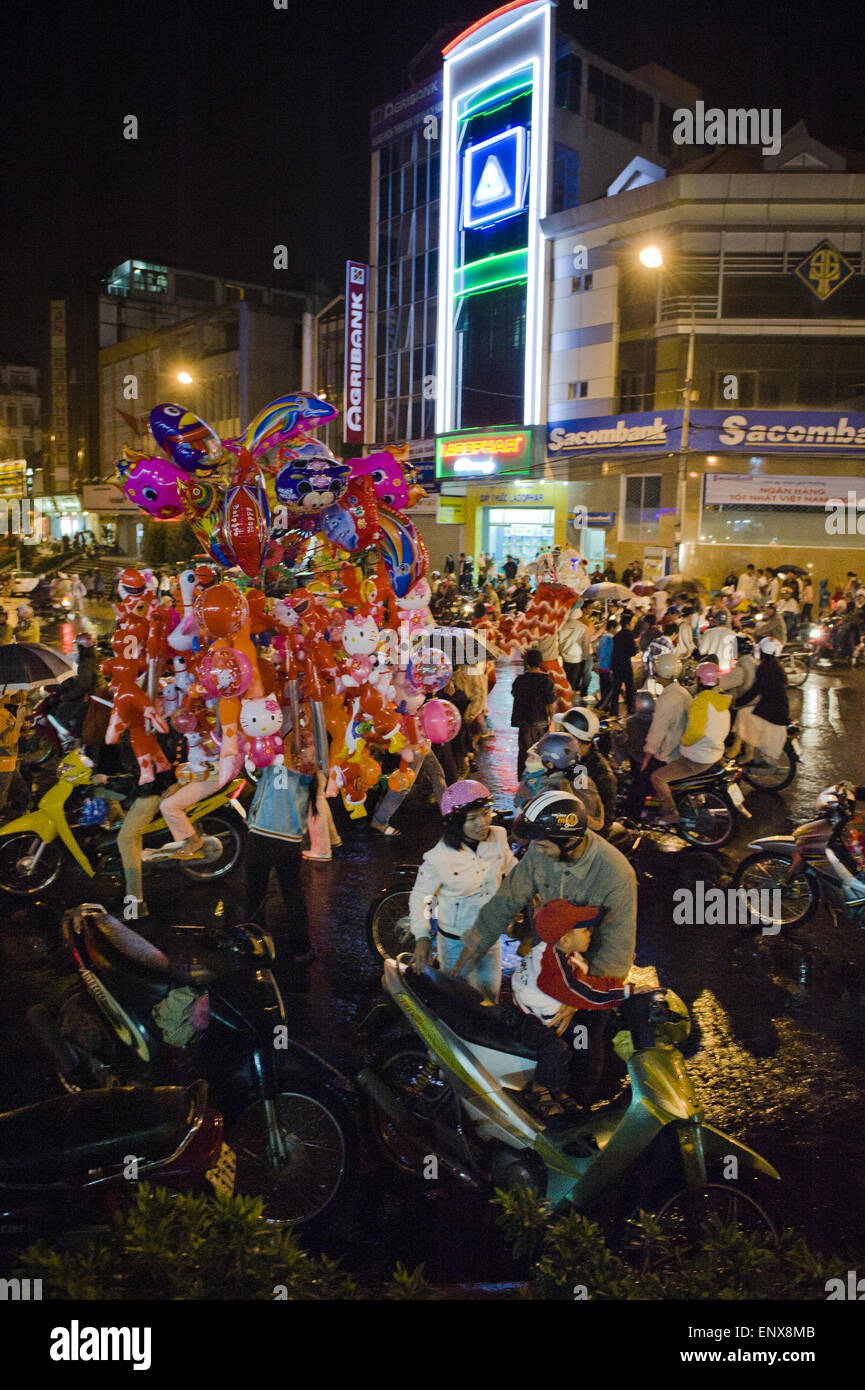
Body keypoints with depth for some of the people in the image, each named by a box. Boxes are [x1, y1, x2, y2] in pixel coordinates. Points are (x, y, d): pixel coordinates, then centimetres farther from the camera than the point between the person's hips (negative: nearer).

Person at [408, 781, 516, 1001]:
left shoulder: (498, 837, -11)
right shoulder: (439, 857, -25)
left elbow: (510, 867, 10)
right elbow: (419, 896, -13)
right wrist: (422, 938, -22)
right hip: (455, 942, -5)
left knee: (491, 993, 22)